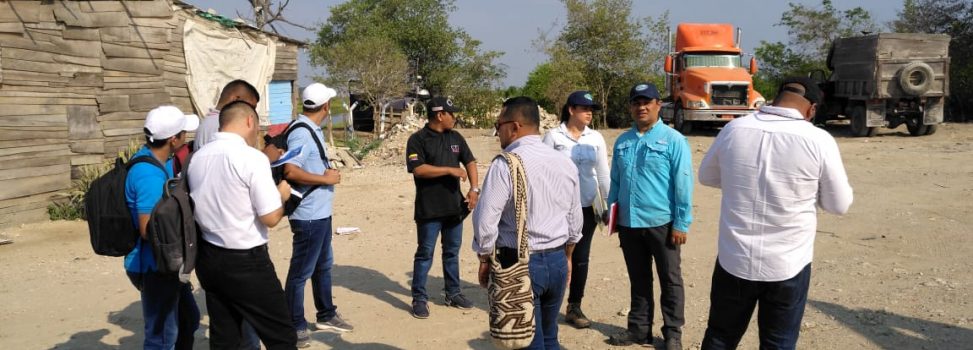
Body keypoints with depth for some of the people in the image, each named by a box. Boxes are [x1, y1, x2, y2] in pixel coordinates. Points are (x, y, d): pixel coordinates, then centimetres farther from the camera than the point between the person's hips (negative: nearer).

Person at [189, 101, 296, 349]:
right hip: (246, 262, -7)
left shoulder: (197, 158, 4)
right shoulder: (252, 158, -16)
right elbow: (271, 218, -17)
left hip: (208, 258, 7)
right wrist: (281, 194, 3)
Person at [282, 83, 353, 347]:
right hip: (308, 215, -10)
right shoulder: (301, 133, -20)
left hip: (321, 212, 10)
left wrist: (328, 173, 1)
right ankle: (295, 327, 15)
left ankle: (326, 315, 37)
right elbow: (290, 172, -30)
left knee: (323, 265, 22)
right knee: (301, 271, 2)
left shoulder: (313, 130, 9)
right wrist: (326, 179, -21)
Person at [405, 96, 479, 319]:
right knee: (425, 253, 2)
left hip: (455, 206, 6)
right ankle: (419, 298, 12)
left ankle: (453, 294, 26)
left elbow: (470, 162, 11)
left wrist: (474, 188, -4)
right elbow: (417, 169, -19)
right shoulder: (418, 140, -9)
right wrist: (449, 170, -19)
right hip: (429, 209, -6)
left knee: (452, 252, 14)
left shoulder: (456, 138, 9)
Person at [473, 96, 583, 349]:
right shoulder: (566, 163, 5)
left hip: (519, 263, -6)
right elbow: (575, 219, 13)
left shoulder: (505, 165, -16)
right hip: (557, 261, 6)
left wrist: (485, 261, -2)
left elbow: (485, 221, -17)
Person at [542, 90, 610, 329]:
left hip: (587, 207, 4)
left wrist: (609, 204, 8)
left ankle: (574, 308, 20)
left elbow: (603, 174, 9)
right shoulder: (554, 136, -5)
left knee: (581, 258, 8)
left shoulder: (596, 138, 5)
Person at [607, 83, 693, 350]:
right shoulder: (622, 142, 8)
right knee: (638, 280, 16)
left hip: (661, 223, -5)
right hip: (629, 223, 5)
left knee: (670, 280, 8)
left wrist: (681, 223, -13)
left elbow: (683, 185, -10)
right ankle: (639, 328, 28)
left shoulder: (673, 140, -8)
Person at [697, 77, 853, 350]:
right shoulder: (819, 141, -13)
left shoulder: (734, 129, -5)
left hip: (734, 261, 2)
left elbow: (707, 176, 11)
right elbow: (839, 205, -3)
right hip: (788, 266, -2)